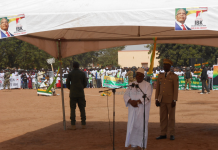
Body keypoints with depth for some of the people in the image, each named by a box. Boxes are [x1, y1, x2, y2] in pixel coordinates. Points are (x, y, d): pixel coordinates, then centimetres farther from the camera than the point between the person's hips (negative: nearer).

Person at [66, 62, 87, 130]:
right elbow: (85, 84, 4)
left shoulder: (70, 74, -2)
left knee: (73, 109, 1)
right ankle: (83, 124, 6)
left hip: (73, 94, -1)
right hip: (81, 93, 2)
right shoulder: (82, 73, 3)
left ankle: (73, 125, -4)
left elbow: (67, 84, -1)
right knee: (82, 108, 7)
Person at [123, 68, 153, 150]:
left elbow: (147, 96, -13)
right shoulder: (131, 84, 12)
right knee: (132, 126, 0)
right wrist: (131, 101, -16)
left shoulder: (147, 85, 0)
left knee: (141, 126, -3)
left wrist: (137, 101, -22)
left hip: (142, 109, -3)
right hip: (132, 109, 3)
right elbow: (126, 95, 4)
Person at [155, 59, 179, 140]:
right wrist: (156, 99, 1)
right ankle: (163, 134, 12)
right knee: (163, 117, 6)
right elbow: (157, 88, 9)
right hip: (162, 100, 5)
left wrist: (174, 101, -17)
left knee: (171, 117, 0)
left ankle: (172, 134, 8)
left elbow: (176, 89, -11)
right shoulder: (160, 76, 9)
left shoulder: (174, 76, -6)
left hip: (171, 100, -5)